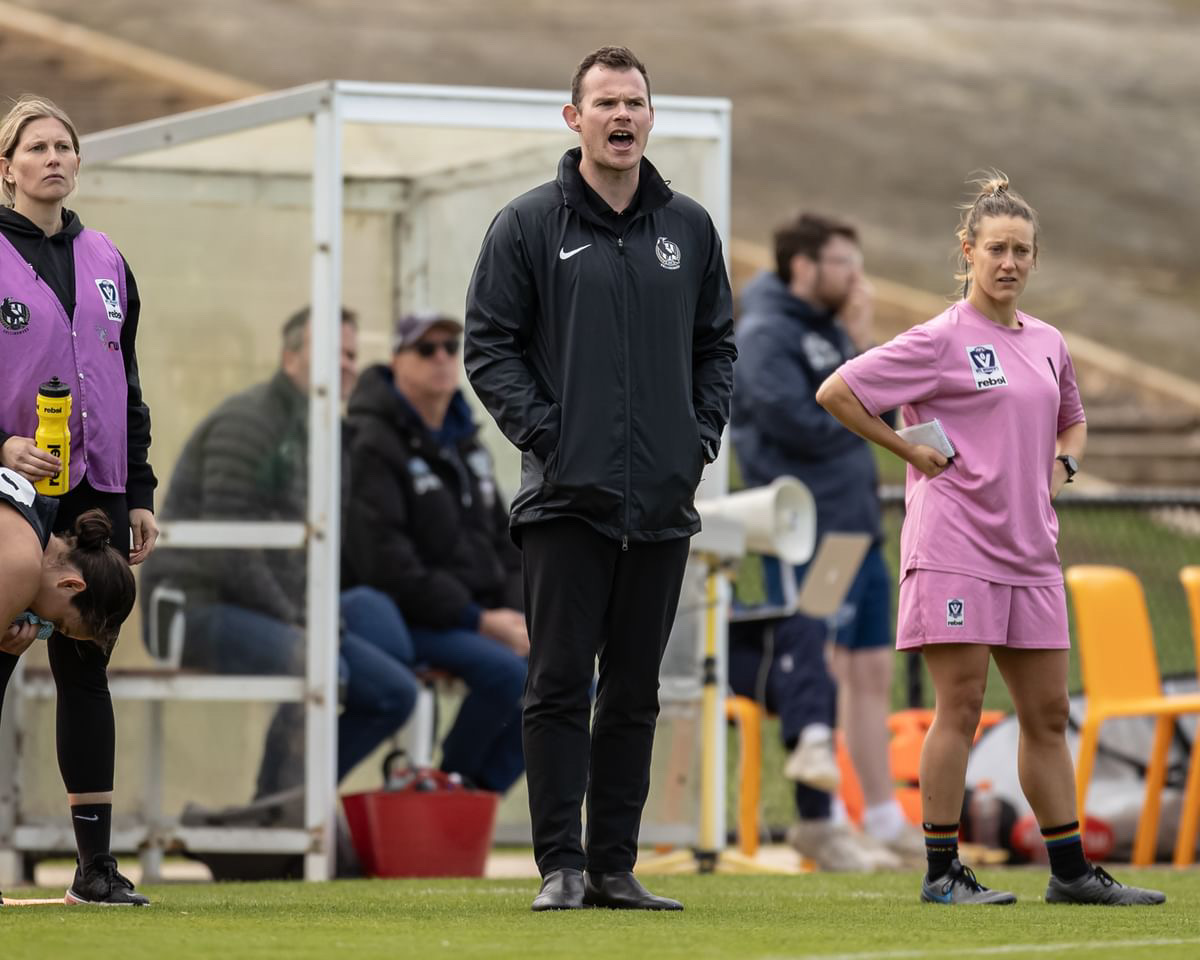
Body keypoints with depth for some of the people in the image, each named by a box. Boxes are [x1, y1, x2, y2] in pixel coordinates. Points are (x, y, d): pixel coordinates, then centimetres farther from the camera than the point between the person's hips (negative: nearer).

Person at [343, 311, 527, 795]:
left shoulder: (465, 441, 16)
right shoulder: (373, 446, -12)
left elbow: (503, 540, 20)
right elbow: (383, 564, -20)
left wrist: (517, 612, -1)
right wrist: (479, 622, -20)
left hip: (484, 615, 8)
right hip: (409, 622, -8)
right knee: (507, 673, -30)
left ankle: (482, 788, -1)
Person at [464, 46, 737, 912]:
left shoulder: (689, 229, 11)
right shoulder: (529, 226, 0)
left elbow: (717, 343, 18)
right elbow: (489, 345, 0)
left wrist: (703, 435, 5)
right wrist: (542, 431, -10)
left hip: (664, 502, 4)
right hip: (566, 497, -4)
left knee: (636, 692, 7)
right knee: (560, 684, -5)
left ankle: (616, 864, 12)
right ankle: (561, 864, -2)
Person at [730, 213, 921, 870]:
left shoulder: (830, 330, 17)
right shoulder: (766, 335, -10)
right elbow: (807, 427, -20)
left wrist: (863, 347, 2)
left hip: (858, 528, 9)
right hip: (809, 534, -9)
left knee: (872, 670, 11)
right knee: (815, 674, -6)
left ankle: (884, 818, 18)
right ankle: (816, 822, 1)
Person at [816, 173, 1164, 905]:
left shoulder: (1048, 344, 13)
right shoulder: (941, 340, -6)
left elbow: (1072, 421, 32)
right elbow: (835, 392, -9)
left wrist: (1062, 463, 11)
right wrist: (909, 449, -8)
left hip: (1030, 553, 6)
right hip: (955, 545, -6)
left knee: (1048, 715, 8)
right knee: (960, 709, -6)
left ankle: (1071, 870, 14)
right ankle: (942, 872, -2)